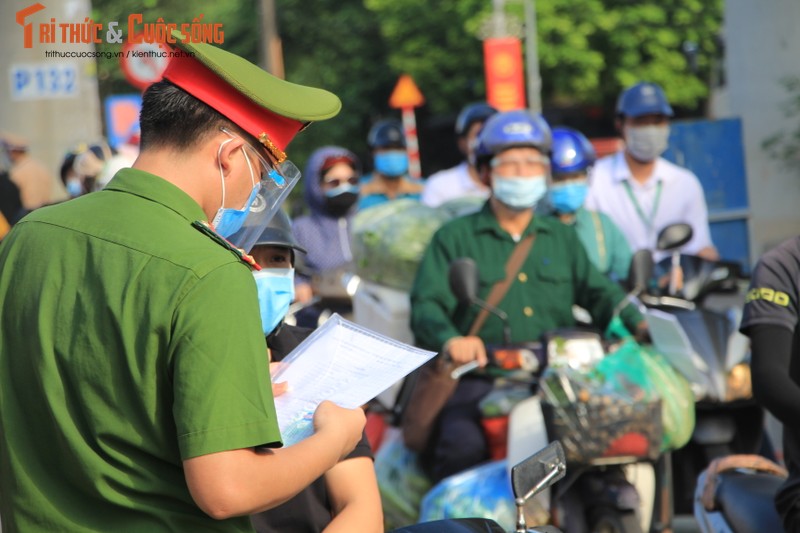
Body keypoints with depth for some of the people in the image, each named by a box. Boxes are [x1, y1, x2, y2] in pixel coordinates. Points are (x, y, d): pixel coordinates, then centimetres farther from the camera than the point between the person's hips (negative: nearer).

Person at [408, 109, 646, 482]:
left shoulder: (562, 237, 24)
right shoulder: (454, 238, 10)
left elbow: (599, 293, 21)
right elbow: (427, 305, -1)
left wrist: (640, 325, 0)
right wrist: (450, 340, -24)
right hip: (480, 378, -3)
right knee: (463, 444, -32)